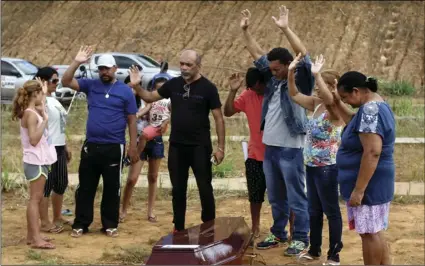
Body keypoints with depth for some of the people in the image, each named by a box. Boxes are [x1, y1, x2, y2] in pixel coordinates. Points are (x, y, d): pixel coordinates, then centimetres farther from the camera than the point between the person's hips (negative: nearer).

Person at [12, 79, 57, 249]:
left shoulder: (33, 112, 11)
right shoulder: (30, 114, -17)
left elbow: (42, 109, 36)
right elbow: (34, 140, -25)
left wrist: (44, 94, 30)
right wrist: (45, 120, -24)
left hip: (39, 161, 10)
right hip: (36, 162, -10)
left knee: (36, 198, 12)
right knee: (35, 199, -9)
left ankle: (32, 235, 17)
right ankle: (36, 239, -9)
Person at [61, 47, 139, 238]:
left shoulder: (125, 91, -1)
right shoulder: (90, 85, 5)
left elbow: (131, 120, 0)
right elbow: (66, 81, -3)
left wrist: (133, 146, -3)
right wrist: (77, 62, -15)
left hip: (114, 147, -2)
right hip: (90, 146, 2)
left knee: (112, 188, 7)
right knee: (85, 187, 7)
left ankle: (110, 225, 17)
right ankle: (80, 224, 15)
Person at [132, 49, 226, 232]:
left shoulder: (208, 88, -8)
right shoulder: (173, 84, 3)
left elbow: (218, 118, -6)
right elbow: (150, 97, 12)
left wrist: (221, 147, -10)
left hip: (200, 147, -4)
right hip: (176, 146, 4)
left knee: (205, 188, 4)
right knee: (178, 189, 11)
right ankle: (178, 227, 21)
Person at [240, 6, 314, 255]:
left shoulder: (301, 81, -8)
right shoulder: (273, 79, 10)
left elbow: (305, 55, -23)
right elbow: (258, 55, 18)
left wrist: (286, 29, -29)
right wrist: (246, 30, 13)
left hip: (291, 149, -7)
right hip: (269, 147, 7)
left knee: (296, 197, 1)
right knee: (275, 197, 16)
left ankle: (300, 238, 9)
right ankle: (278, 233, 28)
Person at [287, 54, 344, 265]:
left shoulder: (336, 108, -15)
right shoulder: (316, 104, 7)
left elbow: (329, 98, -37)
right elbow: (294, 95, 10)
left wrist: (316, 75, -46)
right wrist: (291, 73, -4)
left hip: (328, 168, -8)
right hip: (312, 166, 8)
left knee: (331, 211, 2)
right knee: (313, 210, 17)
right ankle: (314, 249, 30)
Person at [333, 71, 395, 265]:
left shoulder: (370, 110, -22)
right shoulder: (375, 106, 11)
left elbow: (372, 152, -29)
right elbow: (355, 124, 31)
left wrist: (359, 189, -27)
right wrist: (337, 104, 19)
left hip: (368, 185, -10)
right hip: (373, 184, 10)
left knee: (369, 233, -2)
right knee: (375, 232, 15)